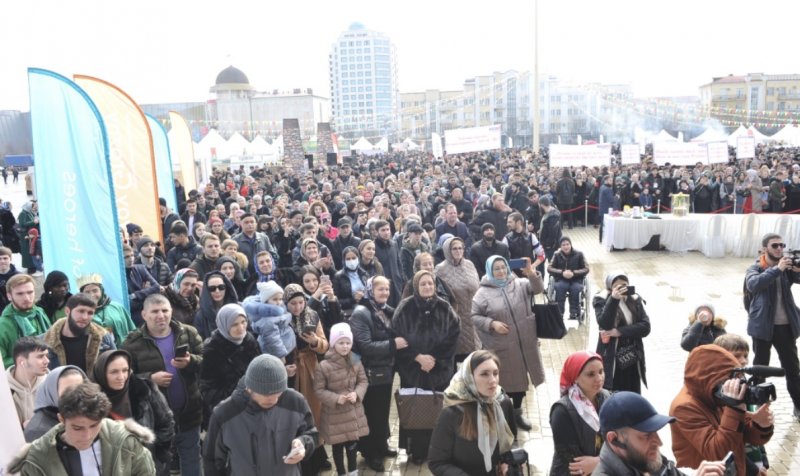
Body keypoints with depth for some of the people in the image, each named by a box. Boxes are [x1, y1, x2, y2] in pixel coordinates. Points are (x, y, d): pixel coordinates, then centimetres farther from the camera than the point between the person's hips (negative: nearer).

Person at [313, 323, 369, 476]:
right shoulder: (323, 366, -18)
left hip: (353, 411, 3)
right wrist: (336, 399, -22)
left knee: (352, 443, 17)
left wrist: (357, 394, -15)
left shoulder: (356, 363, -6)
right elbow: (319, 390, -12)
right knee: (337, 446, 11)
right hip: (334, 413, -3)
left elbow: (363, 381, 4)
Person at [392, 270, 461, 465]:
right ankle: (417, 451, 19)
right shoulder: (405, 308, -6)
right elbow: (398, 338, -7)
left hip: (440, 369, 1)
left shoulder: (444, 308, -2)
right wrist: (418, 357, -15)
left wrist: (434, 358, -11)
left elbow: (453, 337, -3)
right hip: (412, 369, -1)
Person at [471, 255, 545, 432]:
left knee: (520, 378, 15)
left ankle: (517, 413, 34)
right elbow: (475, 316, -3)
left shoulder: (520, 284, 2)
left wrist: (532, 274, -28)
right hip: (501, 346, -3)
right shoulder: (483, 292, -5)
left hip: (523, 342, 3)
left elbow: (538, 288, -10)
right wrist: (492, 323, -17)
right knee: (505, 381, 4)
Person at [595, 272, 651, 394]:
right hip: (611, 361, -3)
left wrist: (620, 331, -16)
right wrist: (614, 299, -29)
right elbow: (604, 324, -21)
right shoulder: (602, 301, -5)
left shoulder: (635, 300, 4)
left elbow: (645, 327, -6)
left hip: (633, 360, 4)